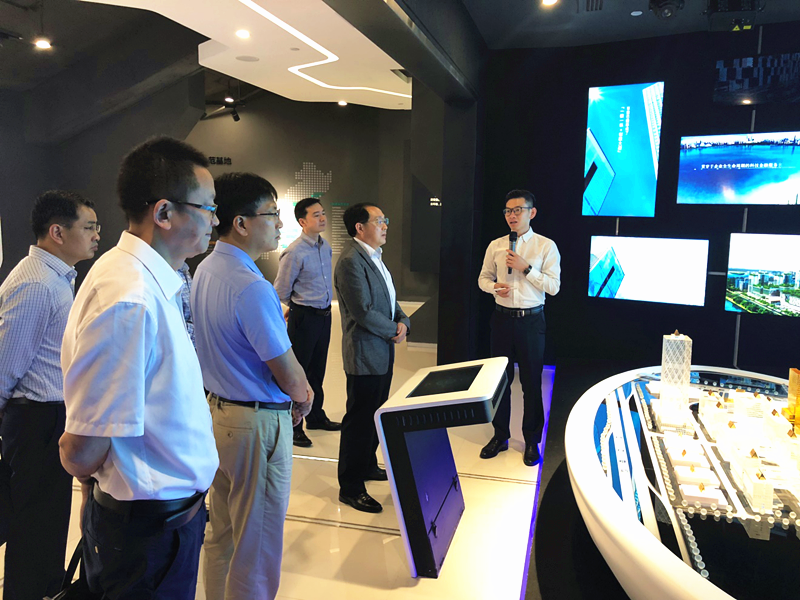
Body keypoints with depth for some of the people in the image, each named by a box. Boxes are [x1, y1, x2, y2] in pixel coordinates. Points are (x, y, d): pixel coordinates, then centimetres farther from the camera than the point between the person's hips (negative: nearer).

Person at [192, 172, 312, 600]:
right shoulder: (252, 288, -25)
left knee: (221, 533, 24)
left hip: (215, 408, 9)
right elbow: (290, 377, -20)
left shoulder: (205, 270, 4)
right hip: (257, 423, -9)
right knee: (256, 545, 8)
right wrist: (304, 398, 0)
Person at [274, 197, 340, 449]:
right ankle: (293, 427, 16)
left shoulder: (326, 246, 5)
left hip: (324, 315, 7)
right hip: (304, 318, -7)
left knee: (317, 369, 20)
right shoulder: (294, 252, -19)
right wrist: (297, 308, 5)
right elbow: (281, 291, -10)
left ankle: (315, 417, 36)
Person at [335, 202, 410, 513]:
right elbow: (364, 312, -24)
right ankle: (350, 487, 14)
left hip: (383, 351, 10)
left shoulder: (374, 255, 12)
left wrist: (403, 321, -2)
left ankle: (368, 465, 40)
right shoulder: (351, 260, -20)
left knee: (376, 415, 21)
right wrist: (394, 331, -10)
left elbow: (389, 299, 17)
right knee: (359, 420, 0)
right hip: (364, 355, -10)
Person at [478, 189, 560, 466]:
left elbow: (553, 286, -10)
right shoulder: (496, 246, 5)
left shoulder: (546, 246, -5)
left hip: (531, 321, -3)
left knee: (531, 382, 7)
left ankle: (532, 441, 25)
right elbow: (483, 278, 12)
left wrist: (526, 267, -19)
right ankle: (500, 436, 30)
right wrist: (494, 286, -10)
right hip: (502, 318, 3)